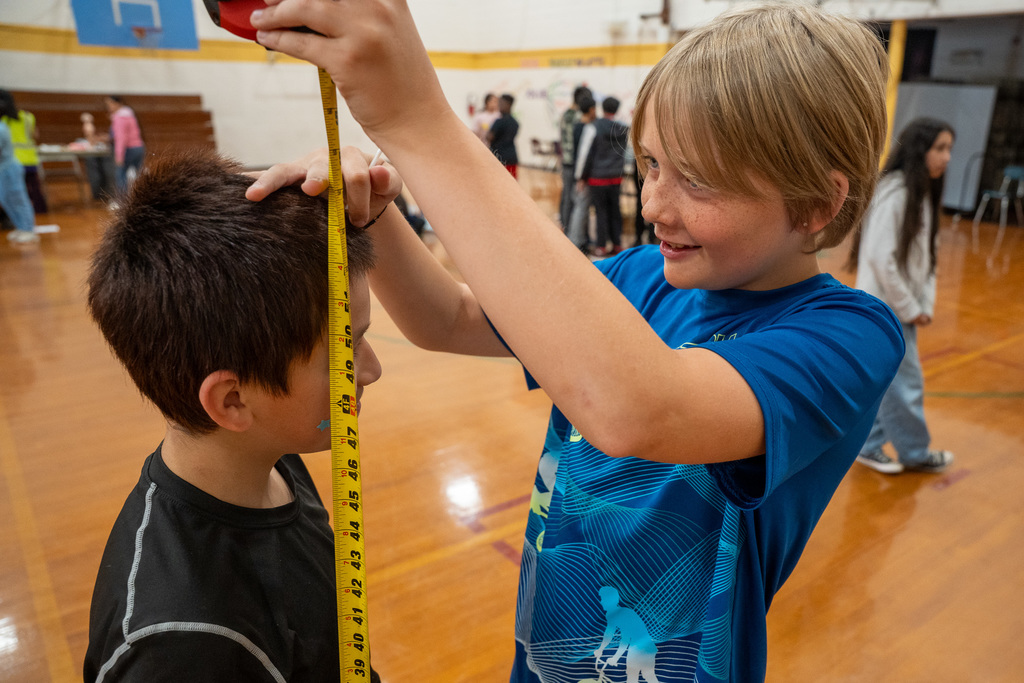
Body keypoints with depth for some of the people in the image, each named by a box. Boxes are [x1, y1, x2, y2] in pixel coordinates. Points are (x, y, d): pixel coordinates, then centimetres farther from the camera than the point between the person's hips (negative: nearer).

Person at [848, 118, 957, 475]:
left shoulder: (923, 194, 10)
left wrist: (926, 305, 5)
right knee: (905, 382, 3)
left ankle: (870, 447, 28)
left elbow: (925, 256, 13)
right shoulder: (894, 193, -19)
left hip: (902, 308, 9)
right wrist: (909, 308, -14)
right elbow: (881, 258, -23)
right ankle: (915, 454, 21)